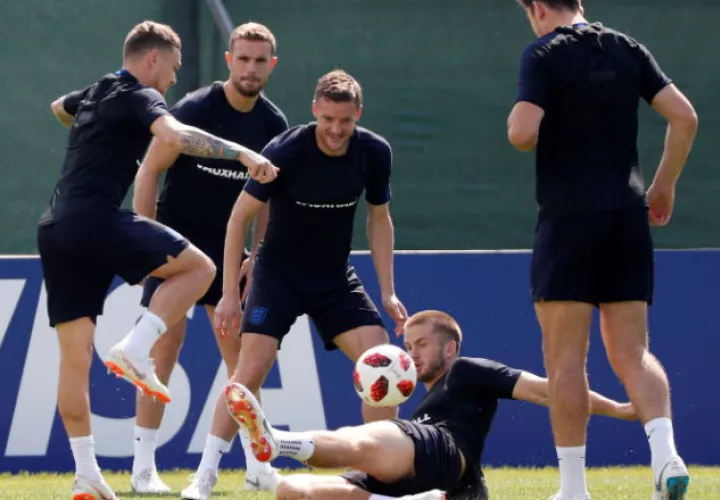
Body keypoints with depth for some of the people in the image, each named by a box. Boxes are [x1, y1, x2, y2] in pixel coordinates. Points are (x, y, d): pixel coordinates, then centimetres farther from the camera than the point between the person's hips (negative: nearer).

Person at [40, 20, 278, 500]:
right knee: (199, 267, 1)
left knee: (75, 356, 5)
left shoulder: (95, 95, 26)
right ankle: (135, 350, -13)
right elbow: (173, 133, -23)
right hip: (96, 219, -8)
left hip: (55, 227, 8)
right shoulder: (140, 97, 0)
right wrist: (241, 153, -26)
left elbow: (58, 107, 51)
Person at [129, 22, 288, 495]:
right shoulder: (194, 110, -16)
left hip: (225, 245, 5)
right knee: (168, 337, -11)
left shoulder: (274, 125, -1)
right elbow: (150, 170, -11)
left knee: (241, 346, 1)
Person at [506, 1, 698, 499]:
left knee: (565, 358, 0)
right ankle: (666, 454, -15)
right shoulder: (628, 50, 10)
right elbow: (684, 116, 5)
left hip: (570, 216, -5)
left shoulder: (544, 53, -5)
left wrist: (516, 119, 6)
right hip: (628, 216, 5)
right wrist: (664, 186, 15)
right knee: (632, 353, 7)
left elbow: (523, 132, -17)